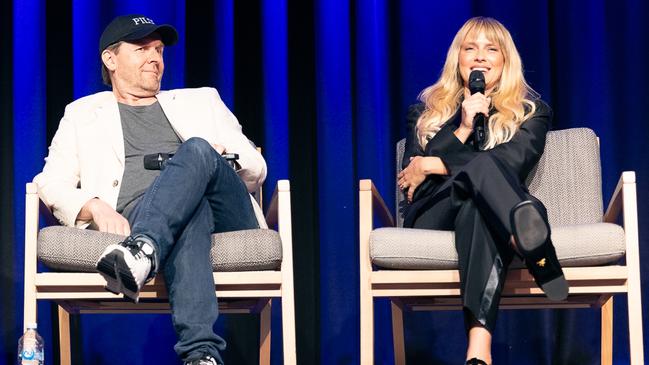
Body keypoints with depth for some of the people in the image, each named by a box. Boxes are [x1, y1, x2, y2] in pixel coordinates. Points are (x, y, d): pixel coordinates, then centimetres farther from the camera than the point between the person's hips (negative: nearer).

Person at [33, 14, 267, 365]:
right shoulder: (83, 113, 28)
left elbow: (256, 169, 25)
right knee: (188, 207, -40)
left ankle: (141, 251, -54)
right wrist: (95, 208, -10)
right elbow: (52, 183, 12)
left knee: (196, 149, -32)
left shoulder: (201, 100, 32)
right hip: (138, 216, -2)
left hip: (226, 216, 2)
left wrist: (222, 159, 0)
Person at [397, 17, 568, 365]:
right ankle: (536, 249, -75)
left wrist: (432, 165, -3)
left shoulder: (530, 110, 19)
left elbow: (514, 161, -4)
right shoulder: (426, 110, 24)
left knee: (478, 208, -43)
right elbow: (409, 175, 6)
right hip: (432, 215, 0)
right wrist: (463, 129, -7)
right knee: (481, 165, -37)